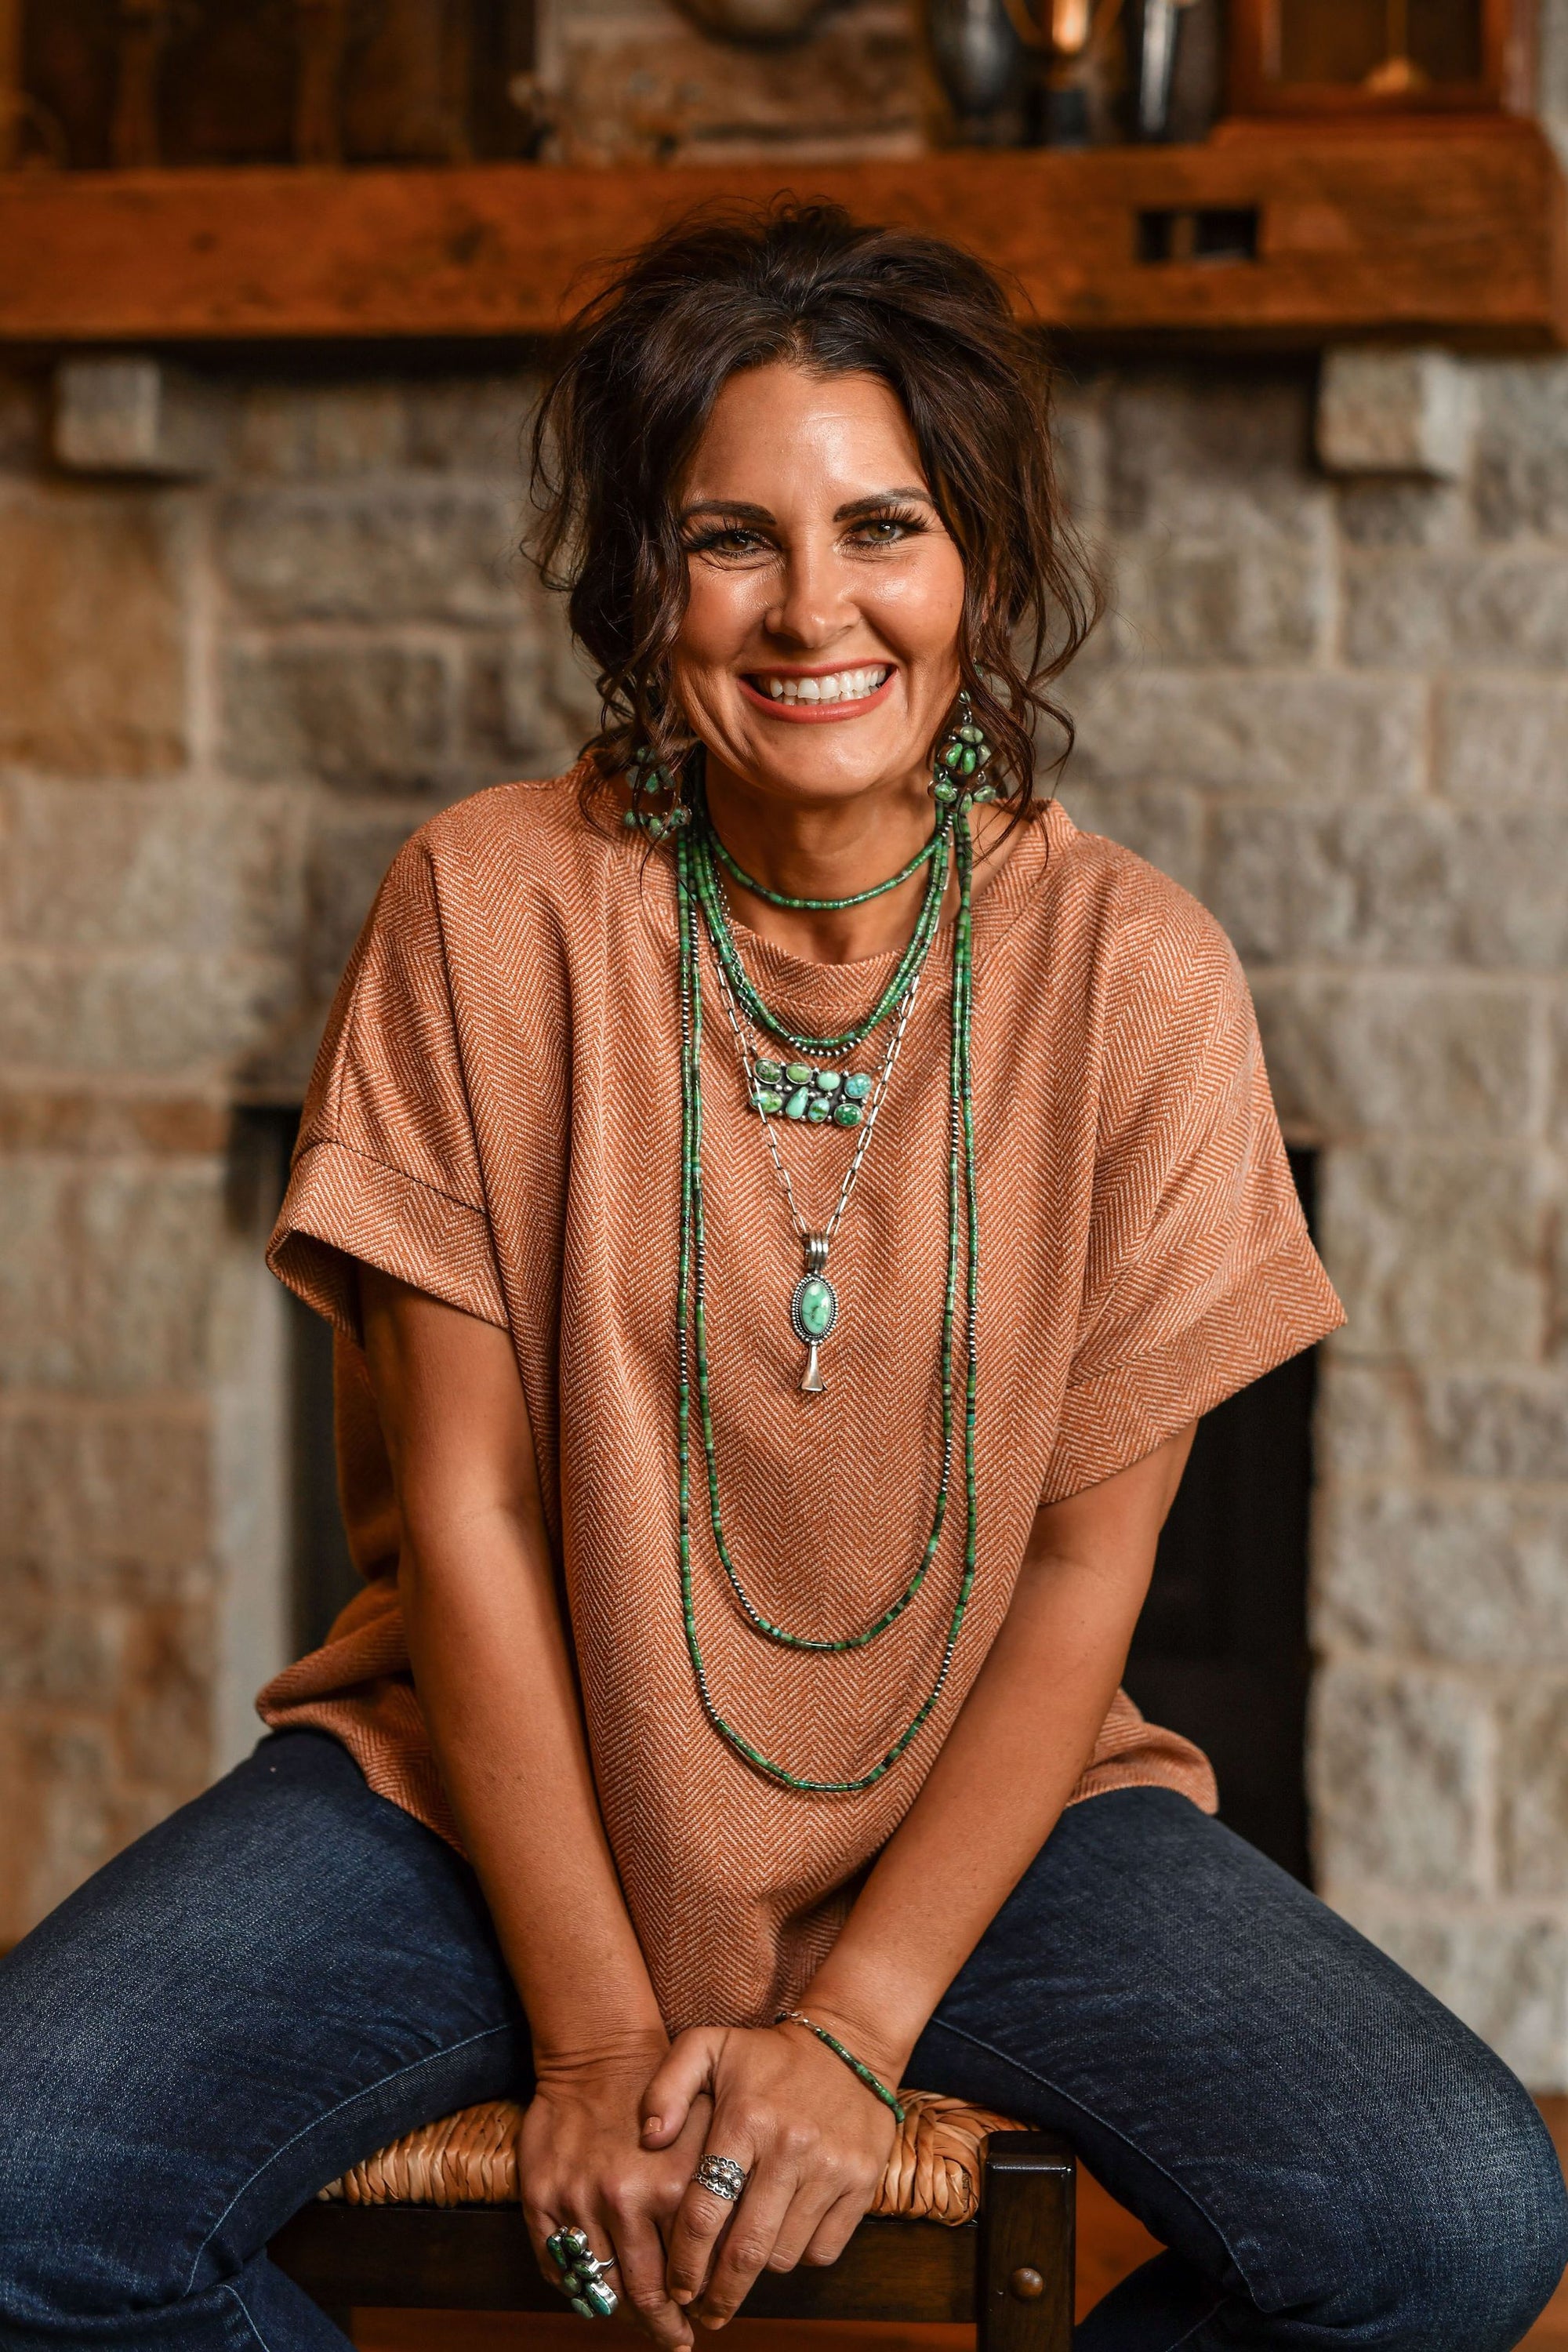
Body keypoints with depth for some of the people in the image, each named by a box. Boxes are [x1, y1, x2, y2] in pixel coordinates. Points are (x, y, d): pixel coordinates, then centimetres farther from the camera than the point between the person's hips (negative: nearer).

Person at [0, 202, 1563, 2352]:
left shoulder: (1134, 972, -7)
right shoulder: (492, 911, -8)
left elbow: (1085, 1568, -5)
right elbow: (465, 1506, -8)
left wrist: (854, 2032, -14)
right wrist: (595, 2033, -13)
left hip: (984, 1807, 1)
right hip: (498, 1786, 0)